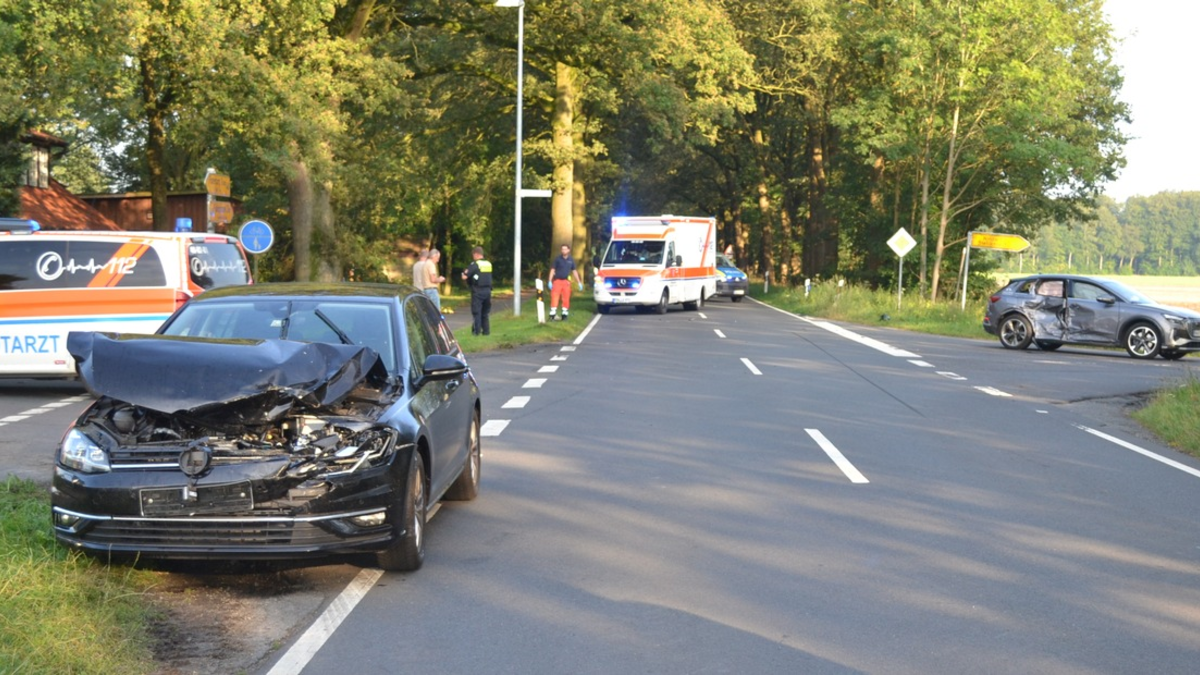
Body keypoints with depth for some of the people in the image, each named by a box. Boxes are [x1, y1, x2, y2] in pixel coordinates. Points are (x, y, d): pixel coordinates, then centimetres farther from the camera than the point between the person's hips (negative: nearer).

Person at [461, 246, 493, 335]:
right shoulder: (489, 264, 8)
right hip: (487, 290, 6)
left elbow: (464, 277, -14)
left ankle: (476, 330, -3)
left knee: (476, 311, 0)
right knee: (485, 312, 14)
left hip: (477, 291, -6)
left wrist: (464, 273, 9)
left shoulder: (474, 264, -11)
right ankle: (486, 330, 14)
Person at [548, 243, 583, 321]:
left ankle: (564, 314, 13)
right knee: (554, 298, -8)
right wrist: (550, 281, -7)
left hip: (566, 281, 3)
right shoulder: (558, 259, 0)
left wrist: (579, 282, 11)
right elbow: (552, 270, 0)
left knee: (566, 299, 4)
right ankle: (553, 314, -8)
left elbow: (574, 271, 13)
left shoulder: (571, 260, 7)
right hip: (557, 280, -2)